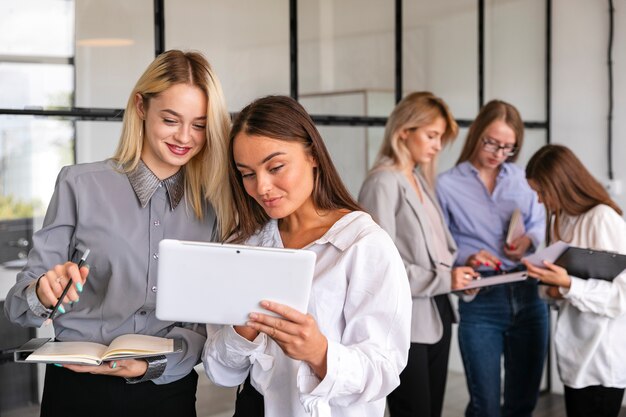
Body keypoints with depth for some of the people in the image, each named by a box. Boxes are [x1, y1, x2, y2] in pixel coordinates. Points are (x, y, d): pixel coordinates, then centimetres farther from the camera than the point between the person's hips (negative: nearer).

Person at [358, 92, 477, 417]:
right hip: (406, 323, -9)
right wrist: (443, 280, -18)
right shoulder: (383, 182, -13)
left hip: (436, 316, 9)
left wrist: (458, 270, 1)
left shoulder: (421, 180, 14)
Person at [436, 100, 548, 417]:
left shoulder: (521, 178, 9)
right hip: (480, 302, -4)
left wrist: (529, 239, -8)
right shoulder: (447, 185, -2)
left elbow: (541, 223, 13)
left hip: (528, 297, 4)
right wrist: (466, 258, -22)